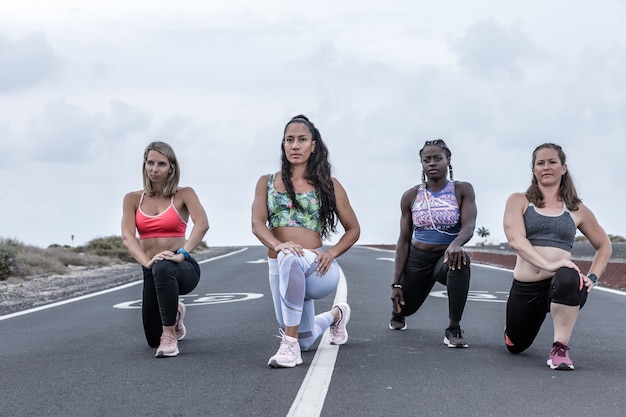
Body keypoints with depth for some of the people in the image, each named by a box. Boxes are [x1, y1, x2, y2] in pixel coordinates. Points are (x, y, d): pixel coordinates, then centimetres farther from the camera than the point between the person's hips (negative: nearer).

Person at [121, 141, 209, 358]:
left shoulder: (184, 194, -2)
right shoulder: (133, 199, 5)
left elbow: (202, 224, -19)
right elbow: (127, 236, -8)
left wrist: (182, 253, -32)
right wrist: (146, 262, -26)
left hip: (184, 269, -4)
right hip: (151, 272, 4)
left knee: (163, 268, -41)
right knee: (153, 340, 8)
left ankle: (170, 335, -24)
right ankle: (173, 313, 44)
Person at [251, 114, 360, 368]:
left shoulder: (328, 185, 6)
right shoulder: (267, 183, 9)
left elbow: (353, 229, 10)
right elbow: (257, 223, -5)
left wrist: (331, 253, -10)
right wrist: (278, 244, -27)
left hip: (316, 270, -4)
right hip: (279, 269, 4)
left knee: (290, 259, -39)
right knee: (305, 341, 13)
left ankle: (290, 345, -32)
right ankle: (335, 315, 48)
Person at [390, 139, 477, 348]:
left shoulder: (462, 190, -8)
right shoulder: (411, 196, -3)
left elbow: (469, 226, -22)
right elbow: (404, 241, -1)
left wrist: (456, 244, -46)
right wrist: (397, 283, -4)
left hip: (446, 258, -2)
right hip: (418, 260, 2)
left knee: (461, 260, -37)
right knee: (406, 306, 15)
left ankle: (453, 329, -29)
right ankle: (398, 312, 59)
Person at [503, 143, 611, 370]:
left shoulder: (577, 210, 9)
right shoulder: (519, 201, 4)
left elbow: (604, 245, 21)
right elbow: (515, 240, -13)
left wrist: (592, 277, 2)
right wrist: (548, 264, -28)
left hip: (563, 287, -1)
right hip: (524, 288, 2)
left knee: (568, 278, -38)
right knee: (515, 346, 17)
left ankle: (560, 348, -22)